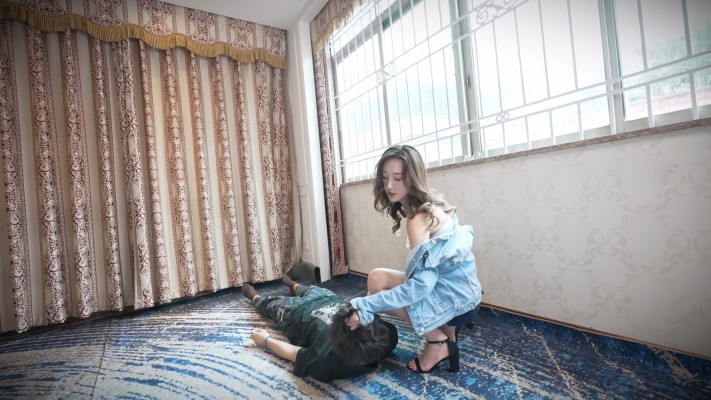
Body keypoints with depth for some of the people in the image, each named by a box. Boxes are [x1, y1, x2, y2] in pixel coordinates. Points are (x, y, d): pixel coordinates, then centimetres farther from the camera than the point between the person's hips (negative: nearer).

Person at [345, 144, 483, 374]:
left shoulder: (419, 217, -25)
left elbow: (422, 284, -30)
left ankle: (438, 343, -1)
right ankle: (447, 332, 18)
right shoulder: (431, 206, 4)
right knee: (383, 283, 19)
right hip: (458, 292, 9)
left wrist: (366, 307, -28)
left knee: (377, 280, -14)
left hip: (456, 300, -9)